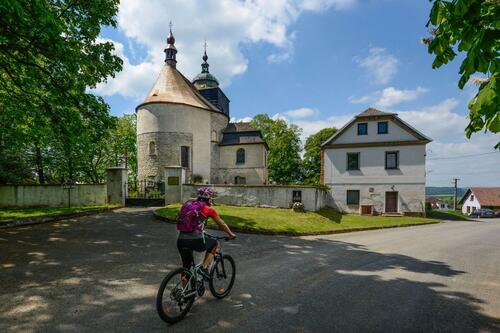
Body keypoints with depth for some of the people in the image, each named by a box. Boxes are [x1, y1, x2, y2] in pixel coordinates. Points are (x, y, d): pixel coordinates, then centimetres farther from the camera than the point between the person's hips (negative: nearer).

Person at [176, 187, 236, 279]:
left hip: (181, 240, 5)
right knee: (214, 243, 25)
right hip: (196, 240, -5)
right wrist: (231, 234, 32)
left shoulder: (187, 205, 18)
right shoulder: (208, 209, 4)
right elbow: (221, 224, 15)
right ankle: (204, 268, 15)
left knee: (186, 266, 25)